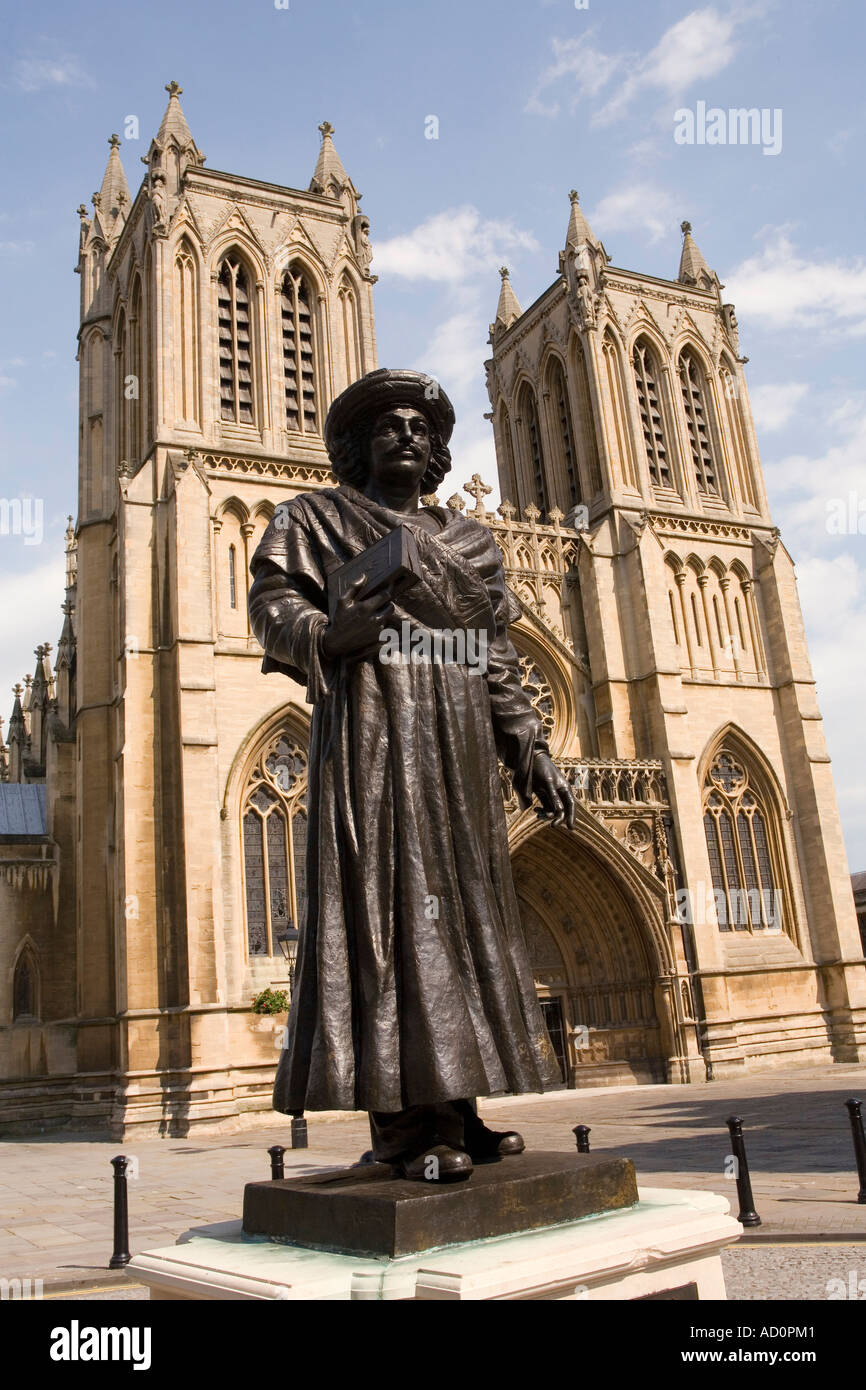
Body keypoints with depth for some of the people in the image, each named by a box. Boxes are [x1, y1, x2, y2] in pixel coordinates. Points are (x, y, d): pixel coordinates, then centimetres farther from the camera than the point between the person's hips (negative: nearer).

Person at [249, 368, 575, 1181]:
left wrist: (529, 747, 11)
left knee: (462, 903, 2)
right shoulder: (317, 517, 12)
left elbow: (497, 659, 20)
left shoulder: (467, 537, 24)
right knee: (388, 901, -12)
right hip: (372, 724, -6)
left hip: (459, 739, 6)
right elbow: (271, 599, -2)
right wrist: (326, 632, -24)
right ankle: (407, 1120, -10)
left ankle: (455, 1109, 8)